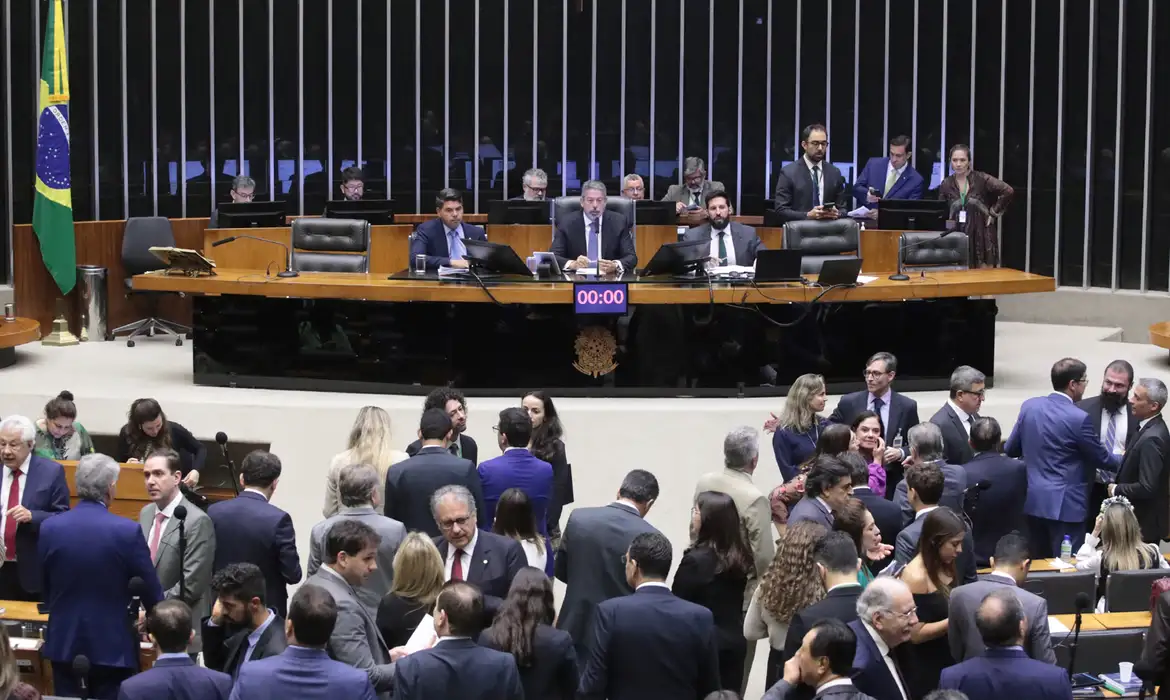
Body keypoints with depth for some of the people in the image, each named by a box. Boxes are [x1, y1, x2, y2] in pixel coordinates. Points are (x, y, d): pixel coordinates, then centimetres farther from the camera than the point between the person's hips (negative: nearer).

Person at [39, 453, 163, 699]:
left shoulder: (49, 527, -5)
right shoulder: (127, 531, -15)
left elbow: (44, 588, 7)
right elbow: (151, 590, -6)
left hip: (64, 642, 3)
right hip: (112, 645, -3)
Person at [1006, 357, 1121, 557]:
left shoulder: (1029, 406, 1)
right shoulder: (1079, 418, -17)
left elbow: (1011, 449, 10)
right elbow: (1101, 458, -4)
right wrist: (1124, 462, 17)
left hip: (1032, 500, 7)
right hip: (1064, 504, -6)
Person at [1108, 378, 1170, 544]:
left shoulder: (1151, 438, -25)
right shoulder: (1149, 427, 5)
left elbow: (1147, 487, -29)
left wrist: (1116, 490, -15)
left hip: (1145, 522, -9)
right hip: (1139, 518, 9)